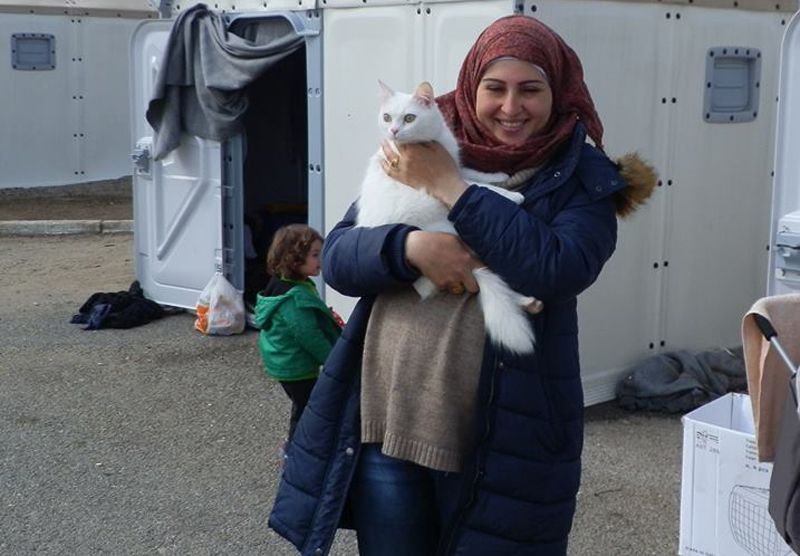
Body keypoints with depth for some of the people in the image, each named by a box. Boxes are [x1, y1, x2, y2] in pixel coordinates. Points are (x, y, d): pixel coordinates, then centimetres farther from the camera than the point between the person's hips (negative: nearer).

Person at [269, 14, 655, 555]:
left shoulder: (582, 180, -3)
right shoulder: (419, 154, 6)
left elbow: (559, 270, -21)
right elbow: (337, 256, 2)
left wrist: (451, 187, -16)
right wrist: (411, 246, -18)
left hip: (502, 439, -2)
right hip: (387, 422, 3)